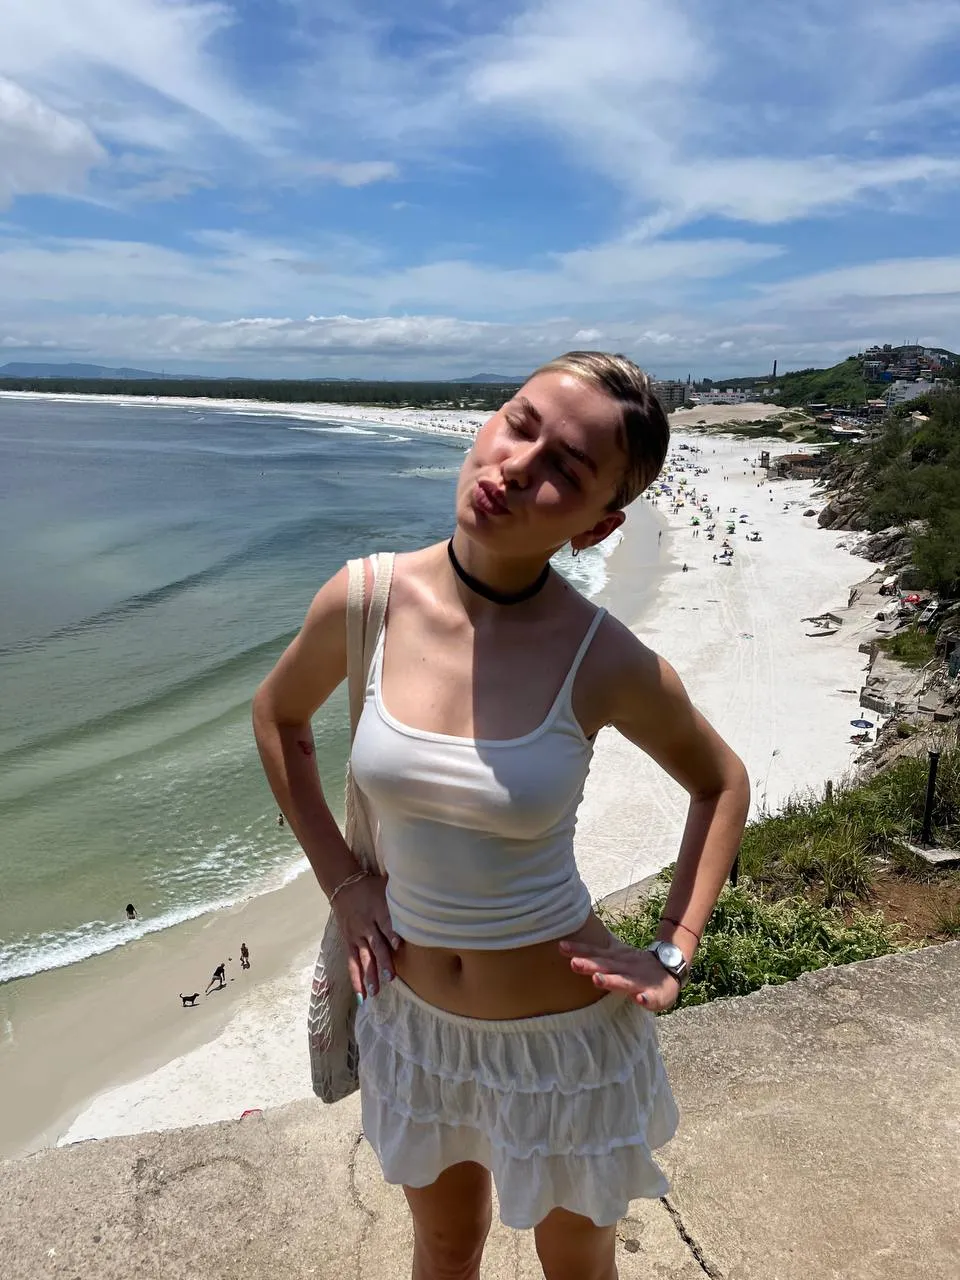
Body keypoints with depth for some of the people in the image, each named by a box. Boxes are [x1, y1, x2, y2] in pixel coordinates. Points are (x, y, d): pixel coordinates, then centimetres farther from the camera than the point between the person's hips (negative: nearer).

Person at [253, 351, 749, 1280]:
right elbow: (277, 717, 4)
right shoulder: (364, 602, -16)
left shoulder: (609, 664, -22)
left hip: (565, 1033, -2)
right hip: (413, 1018, 2)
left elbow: (721, 782, -2)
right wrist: (341, 882, -1)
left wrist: (672, 958, -8)